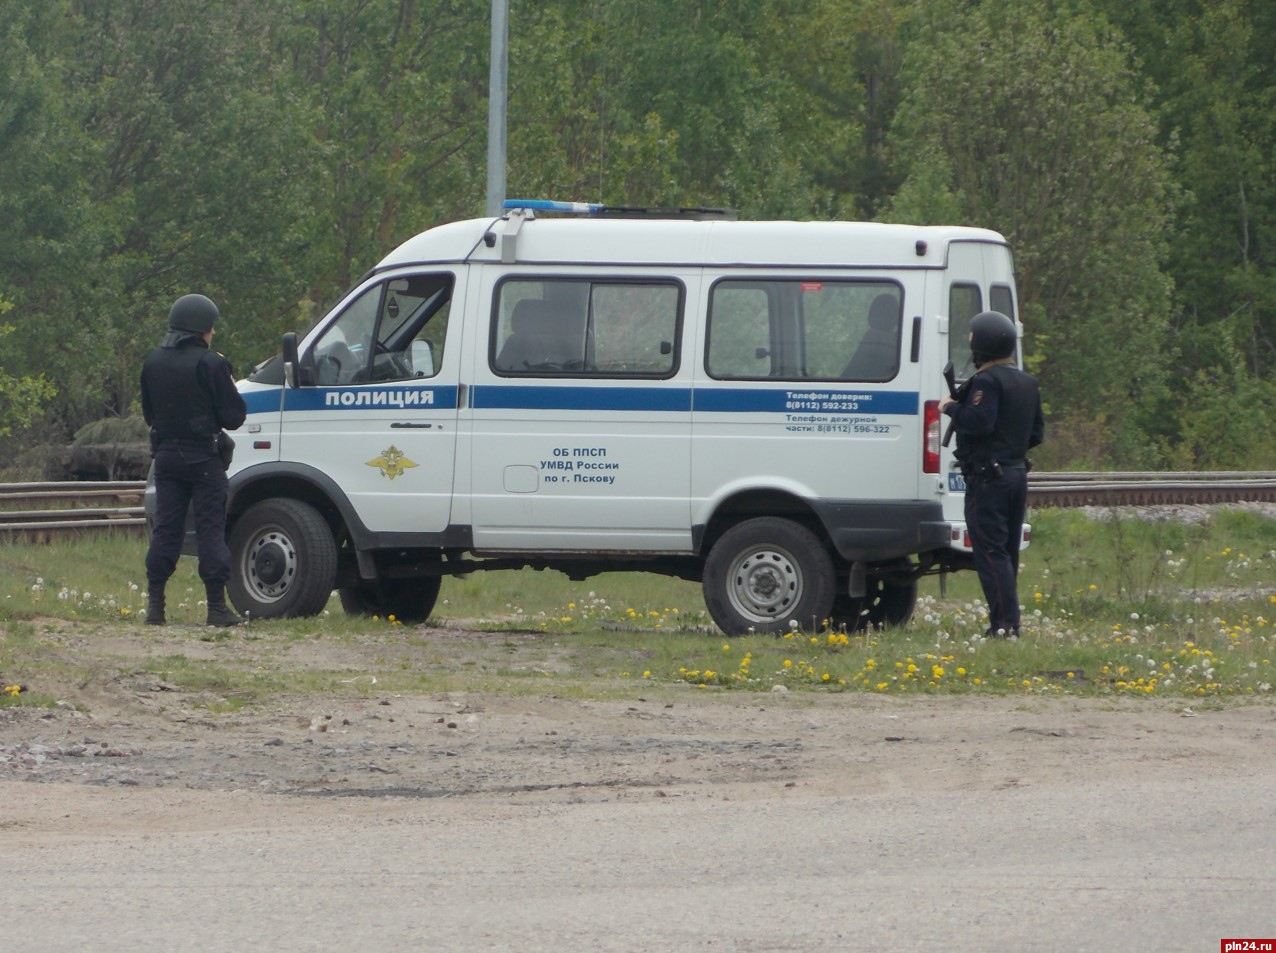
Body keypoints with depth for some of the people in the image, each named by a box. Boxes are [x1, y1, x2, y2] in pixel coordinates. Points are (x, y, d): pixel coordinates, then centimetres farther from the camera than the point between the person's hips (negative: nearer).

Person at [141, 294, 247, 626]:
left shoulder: (152, 363, 7)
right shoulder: (211, 364, -12)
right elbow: (233, 416, -10)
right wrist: (229, 385, 7)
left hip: (166, 456, 5)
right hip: (203, 458, -5)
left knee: (165, 528, 9)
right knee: (211, 529, -1)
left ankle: (155, 605, 5)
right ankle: (217, 607, -3)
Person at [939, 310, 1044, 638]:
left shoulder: (987, 381, -14)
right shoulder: (1027, 383, 16)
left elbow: (978, 422, -25)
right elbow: (1036, 432, 18)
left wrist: (951, 407, -10)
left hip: (988, 477, -9)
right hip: (1016, 473, 9)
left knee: (990, 552, -9)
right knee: (1007, 552, 14)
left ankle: (1005, 624, -16)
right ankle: (1008, 622, 15)